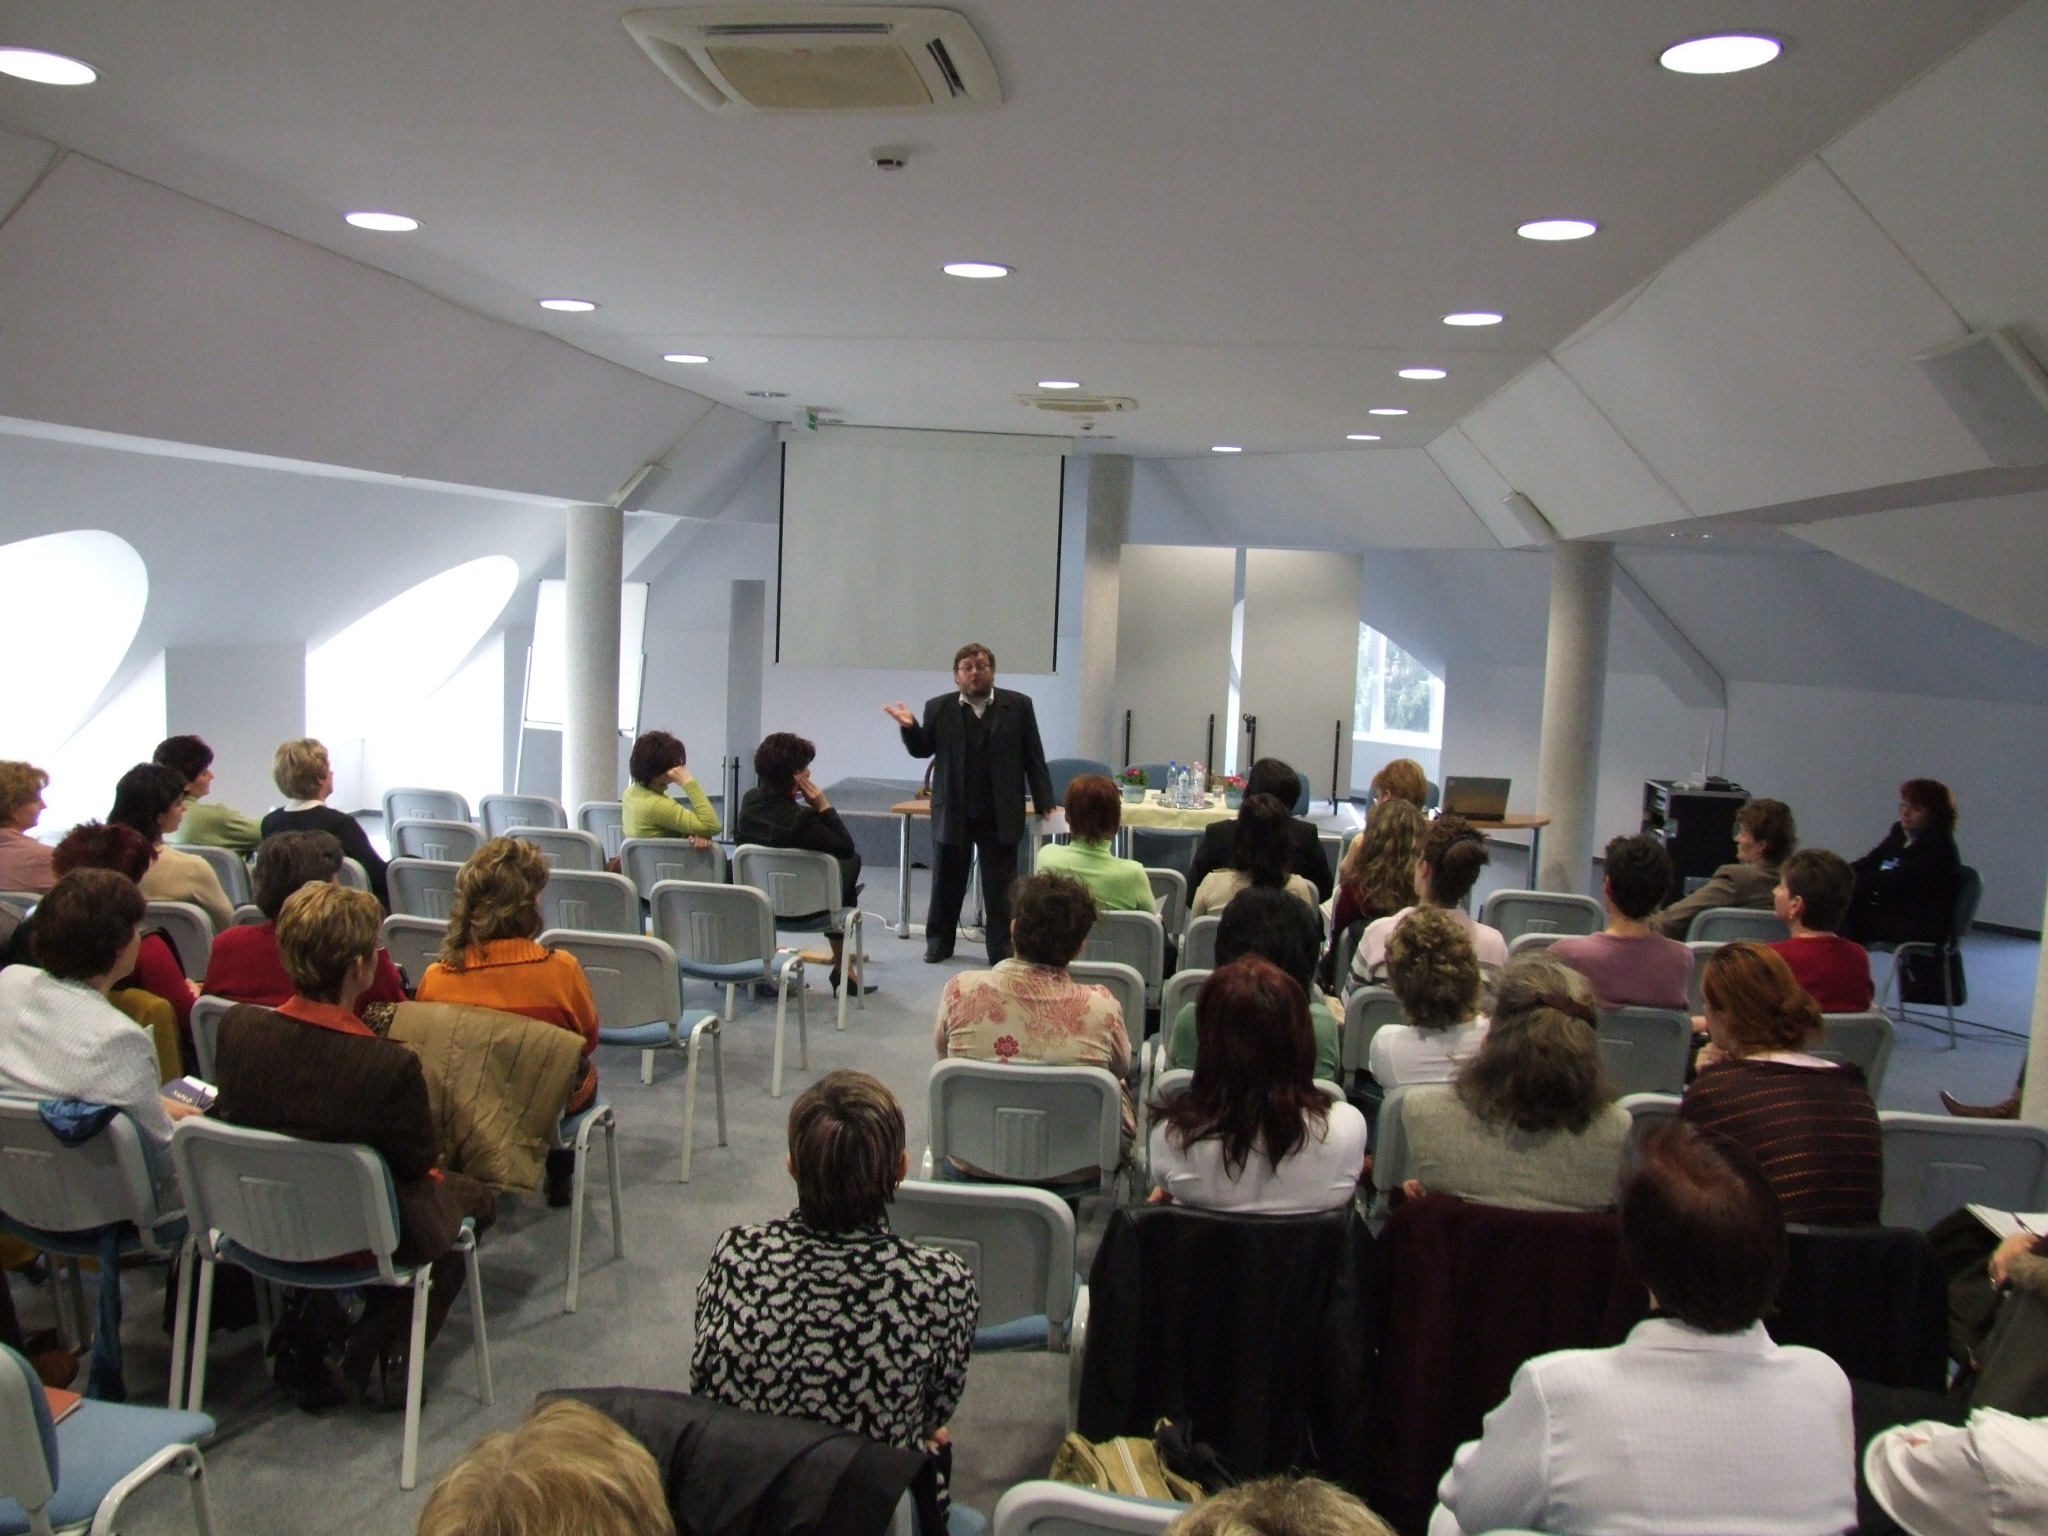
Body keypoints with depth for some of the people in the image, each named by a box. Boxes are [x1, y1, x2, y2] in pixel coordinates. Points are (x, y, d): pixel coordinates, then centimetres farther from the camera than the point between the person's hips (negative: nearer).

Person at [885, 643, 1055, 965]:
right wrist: (910, 727, -13)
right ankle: (939, 941, 25)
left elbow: (1033, 756, 1)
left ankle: (1002, 948, 11)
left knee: (1000, 884, 4)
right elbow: (922, 750, 6)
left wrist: (1044, 801, -3)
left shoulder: (1018, 706, 0)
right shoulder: (938, 708, 2)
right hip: (953, 813, 1)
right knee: (946, 881, 11)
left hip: (1001, 814, -1)